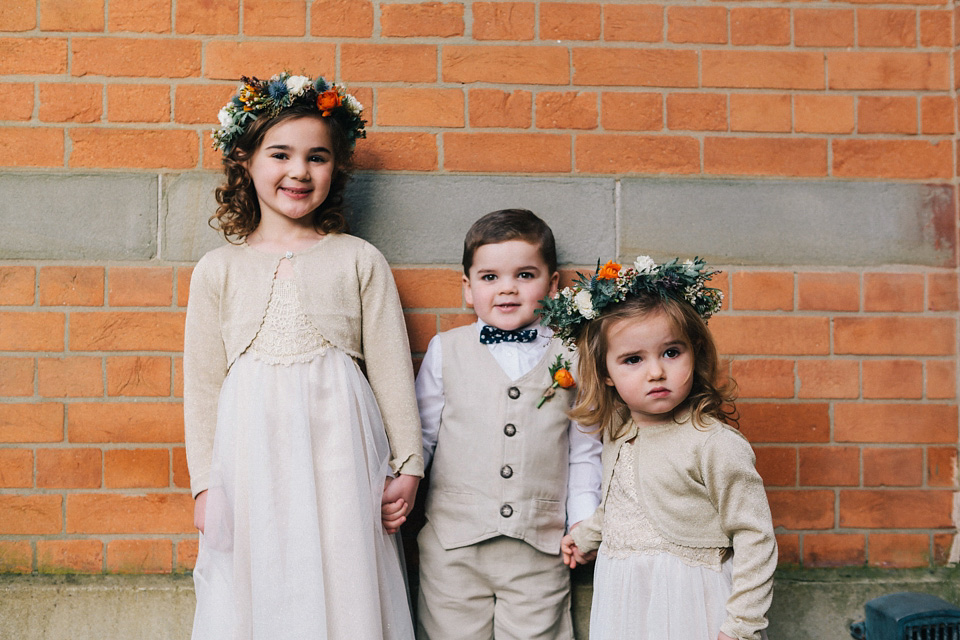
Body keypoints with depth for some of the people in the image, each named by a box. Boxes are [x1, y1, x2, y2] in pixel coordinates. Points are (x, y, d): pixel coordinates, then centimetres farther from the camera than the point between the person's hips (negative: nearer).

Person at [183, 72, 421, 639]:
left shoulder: (360, 261, 5)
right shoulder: (219, 269, 8)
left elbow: (391, 369, 5)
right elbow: (202, 383, 8)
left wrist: (407, 465, 2)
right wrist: (204, 484, 5)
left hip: (340, 458, -1)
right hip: (252, 462, 1)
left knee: (344, 594, 4)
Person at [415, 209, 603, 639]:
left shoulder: (572, 359, 3)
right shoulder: (444, 351, 3)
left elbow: (584, 452, 8)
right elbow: (421, 434, 10)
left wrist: (584, 521, 2)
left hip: (540, 548, 0)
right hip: (453, 544, 0)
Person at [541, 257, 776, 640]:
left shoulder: (716, 445, -21)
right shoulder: (616, 431, 1)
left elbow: (754, 538, -16)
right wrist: (586, 533, 34)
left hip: (686, 602, -6)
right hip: (621, 596, 6)